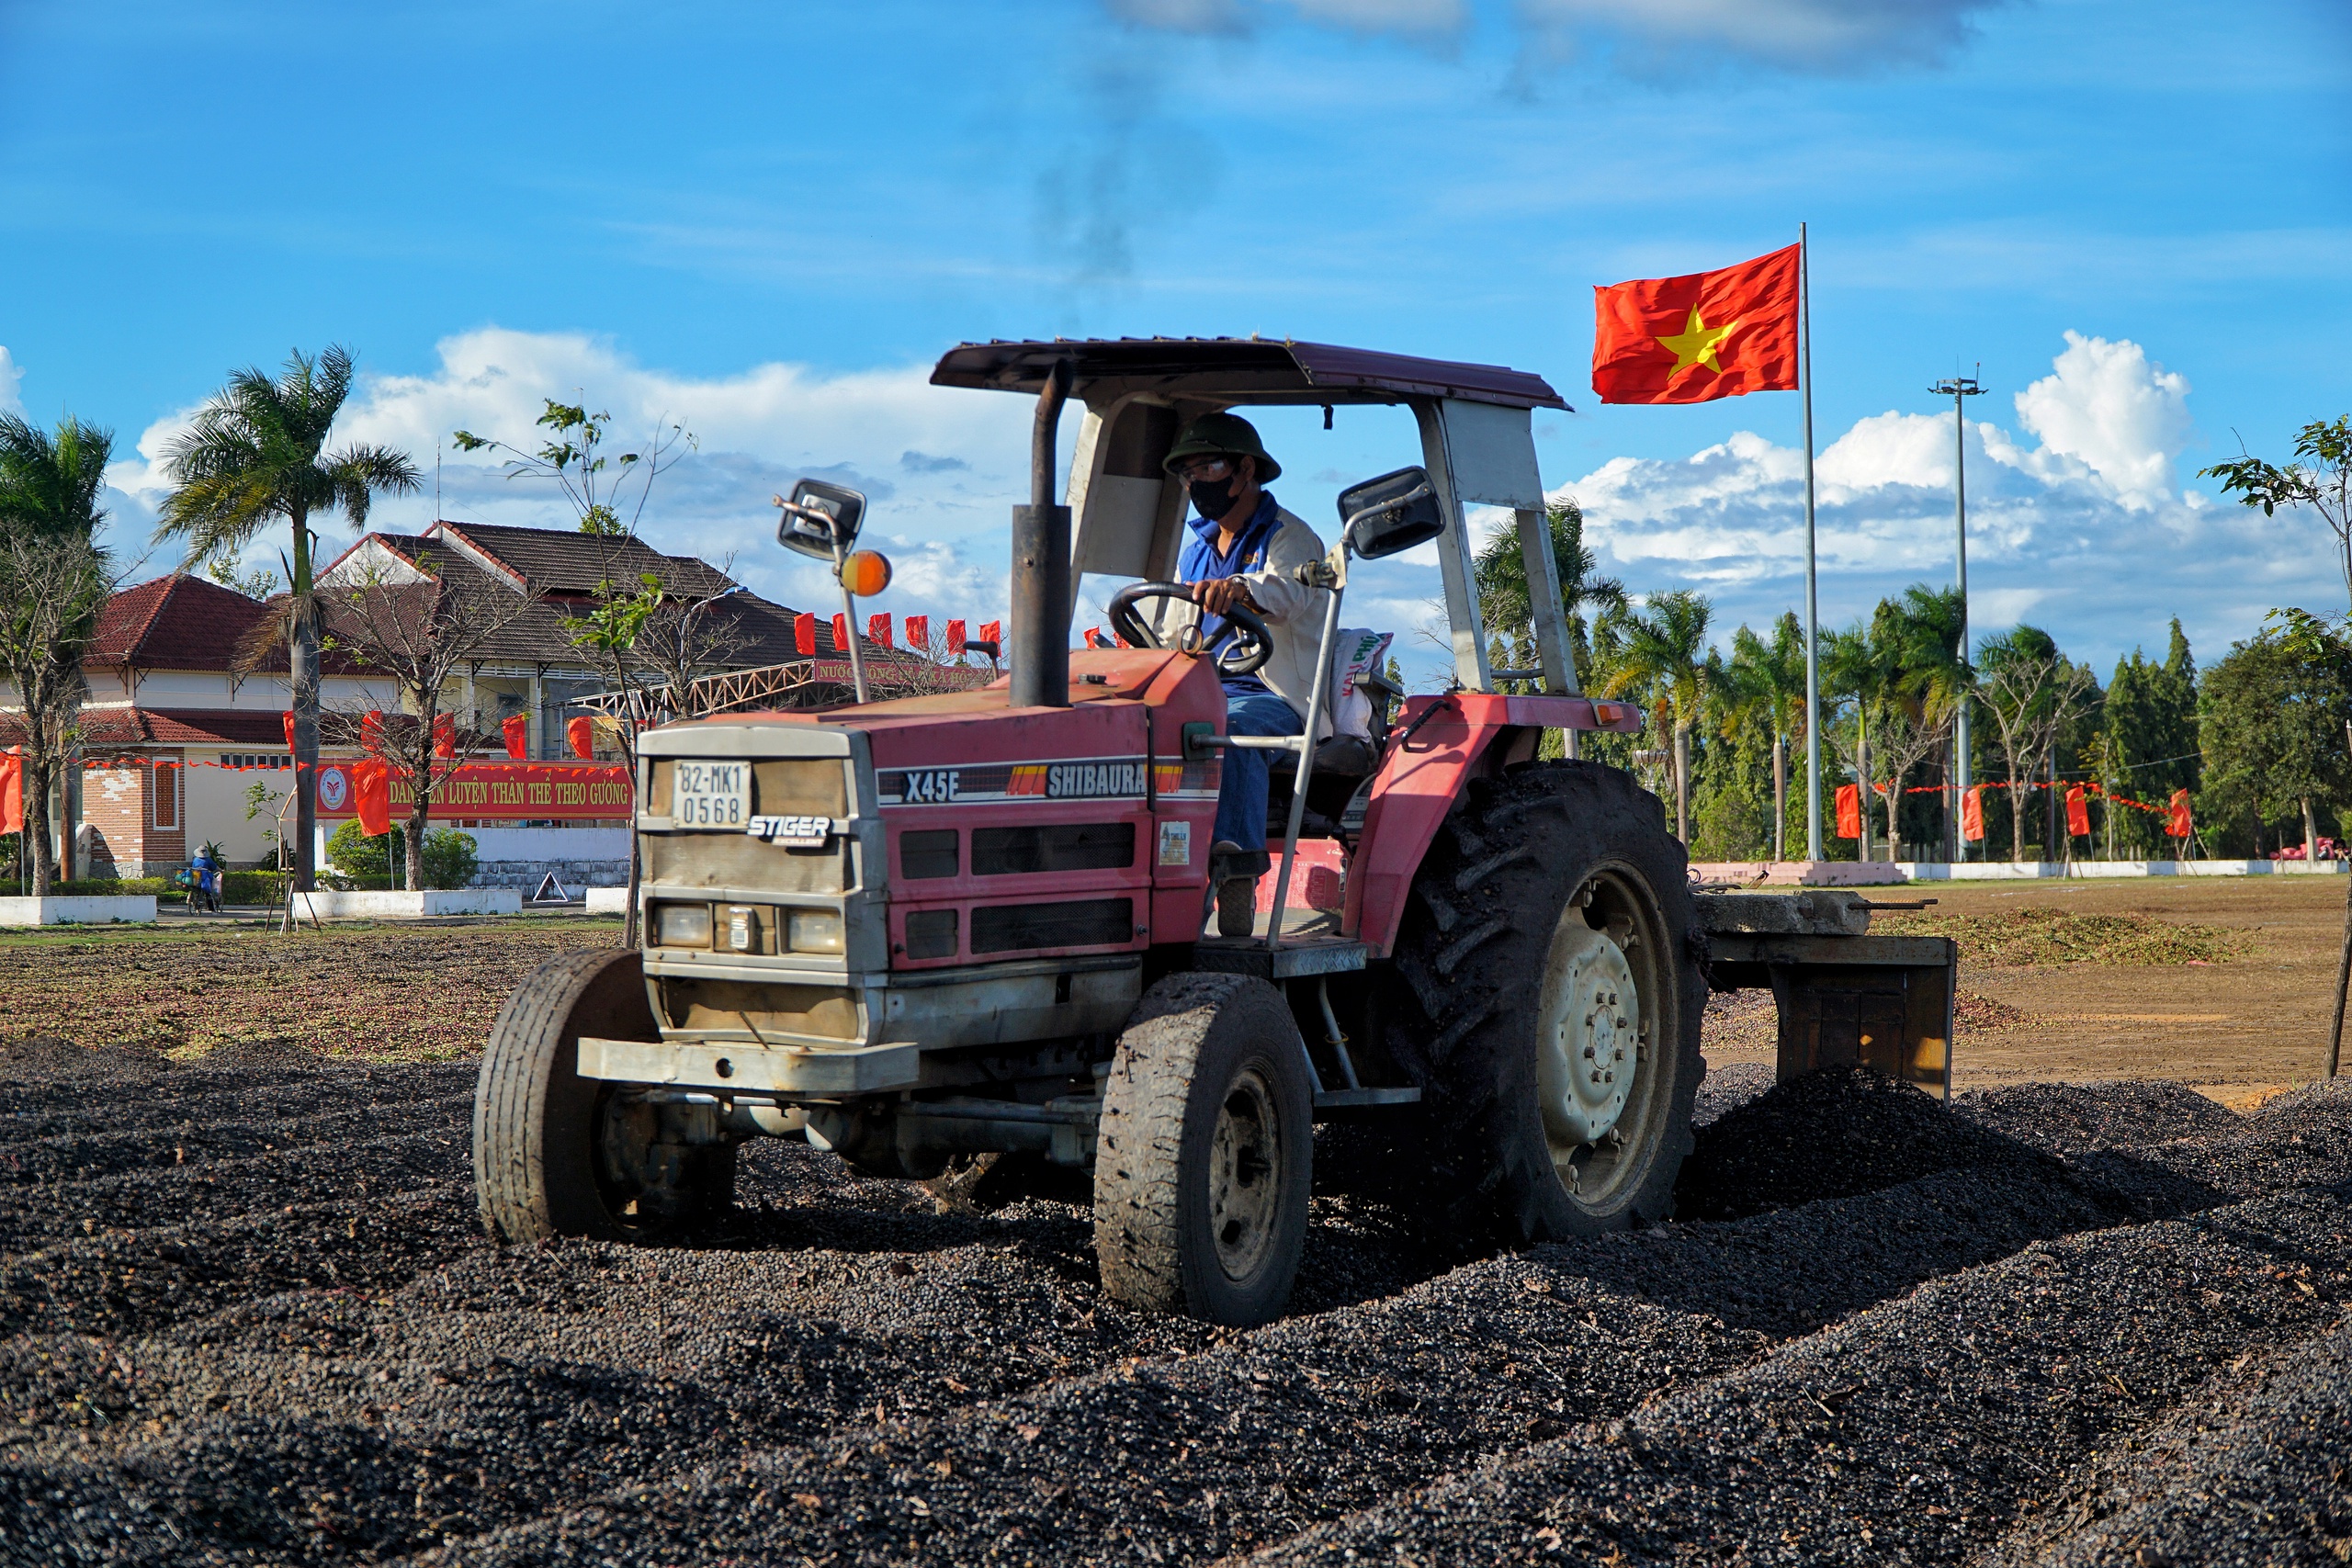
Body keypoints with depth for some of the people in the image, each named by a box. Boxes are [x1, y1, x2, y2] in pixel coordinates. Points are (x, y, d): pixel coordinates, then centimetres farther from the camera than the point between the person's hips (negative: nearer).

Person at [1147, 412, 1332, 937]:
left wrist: (1241, 590, -49)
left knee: (1231, 732, -41)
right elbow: (1173, 641, 29)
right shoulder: (1195, 549, 24)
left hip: (1273, 697, -6)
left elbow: (1289, 591, -25)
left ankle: (1236, 875, -48)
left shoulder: (1289, 538, 1)